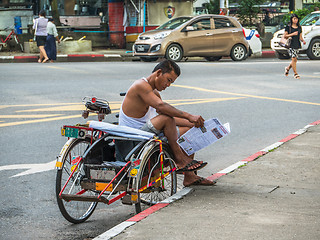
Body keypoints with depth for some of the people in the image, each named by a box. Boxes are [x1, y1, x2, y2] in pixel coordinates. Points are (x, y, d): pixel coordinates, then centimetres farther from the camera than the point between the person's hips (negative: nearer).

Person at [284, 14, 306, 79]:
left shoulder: (299, 27, 14)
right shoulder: (288, 27, 0)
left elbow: (300, 37, 18)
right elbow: (285, 36, -3)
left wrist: (303, 40, -3)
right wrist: (292, 34, -15)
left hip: (297, 45, 5)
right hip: (291, 45, -5)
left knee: (295, 59, 5)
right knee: (293, 58, -12)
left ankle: (288, 68, 32)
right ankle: (295, 73, -7)